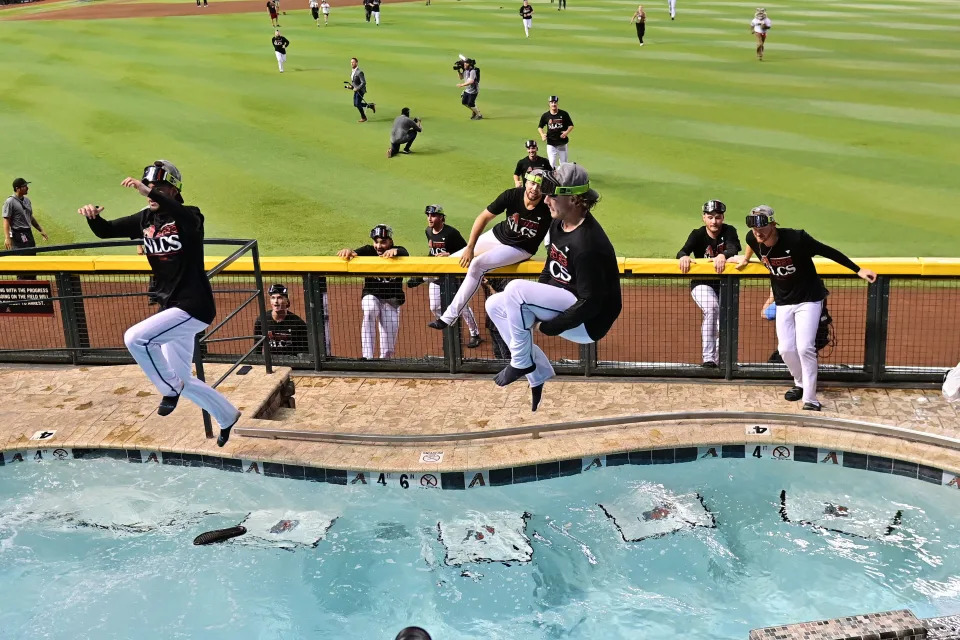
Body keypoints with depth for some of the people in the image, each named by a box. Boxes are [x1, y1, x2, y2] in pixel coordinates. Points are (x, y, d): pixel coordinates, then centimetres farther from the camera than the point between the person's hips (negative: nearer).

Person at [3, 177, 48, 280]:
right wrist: (7, 238, -23)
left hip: (29, 234, 8)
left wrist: (41, 230, 23)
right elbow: (6, 220, -14)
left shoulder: (27, 200, 14)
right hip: (18, 236, -8)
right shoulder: (10, 202, -10)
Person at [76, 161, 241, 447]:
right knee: (182, 380, 15)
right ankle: (227, 416, 35)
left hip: (194, 307, -8)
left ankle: (171, 389, -1)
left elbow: (191, 219, -38)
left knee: (134, 338, -24)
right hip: (171, 308, 8)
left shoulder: (188, 216, -13)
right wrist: (93, 216, -16)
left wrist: (150, 194, -50)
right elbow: (105, 231, 7)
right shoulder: (145, 219, 6)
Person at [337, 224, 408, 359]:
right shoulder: (369, 251, -8)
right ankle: (367, 357, -32)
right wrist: (349, 251, -53)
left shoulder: (398, 251, -10)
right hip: (371, 295, 0)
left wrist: (395, 251, -58)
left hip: (391, 300, 0)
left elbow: (404, 254, -34)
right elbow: (357, 252, -28)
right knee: (369, 311, -34)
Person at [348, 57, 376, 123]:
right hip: (356, 90, 9)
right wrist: (351, 86, 2)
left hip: (360, 90, -9)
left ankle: (363, 117, 14)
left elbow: (363, 82, -24)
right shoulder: (352, 71, 5)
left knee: (358, 104, -6)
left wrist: (357, 88, -26)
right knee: (355, 104, 12)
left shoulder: (359, 72, -23)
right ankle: (371, 105, 27)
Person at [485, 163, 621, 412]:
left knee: (515, 289, -25)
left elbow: (591, 304, -26)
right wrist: (533, 304, 7)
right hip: (559, 303, 10)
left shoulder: (587, 244, -27)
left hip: (587, 322, -10)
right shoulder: (558, 225, 3)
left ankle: (521, 362, -8)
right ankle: (539, 374, 8)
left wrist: (550, 327, -20)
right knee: (495, 305, 8)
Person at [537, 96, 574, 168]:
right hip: (551, 144, 0)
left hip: (562, 144, 0)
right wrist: (542, 134, -8)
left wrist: (567, 132, -16)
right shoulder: (545, 115, 0)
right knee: (551, 164, -4)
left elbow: (571, 125, 4)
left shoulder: (564, 114, -3)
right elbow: (540, 127, 12)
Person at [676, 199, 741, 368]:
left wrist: (722, 255, -49)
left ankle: (719, 358, 18)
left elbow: (733, 249, -26)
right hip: (702, 284, -2)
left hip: (725, 284, 2)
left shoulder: (729, 231, -7)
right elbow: (682, 251, -23)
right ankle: (708, 357, -30)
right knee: (711, 308, -28)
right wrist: (683, 256, -47)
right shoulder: (698, 234, -8)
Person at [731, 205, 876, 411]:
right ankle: (800, 384, 31)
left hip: (809, 299, -5)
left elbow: (828, 252, -21)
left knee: (805, 348, -15)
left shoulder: (796, 238, -28)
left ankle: (810, 400, -7)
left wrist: (858, 270, -21)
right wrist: (745, 258, 23)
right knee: (785, 349, 3)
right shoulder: (753, 240, -13)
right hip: (783, 302, 5)